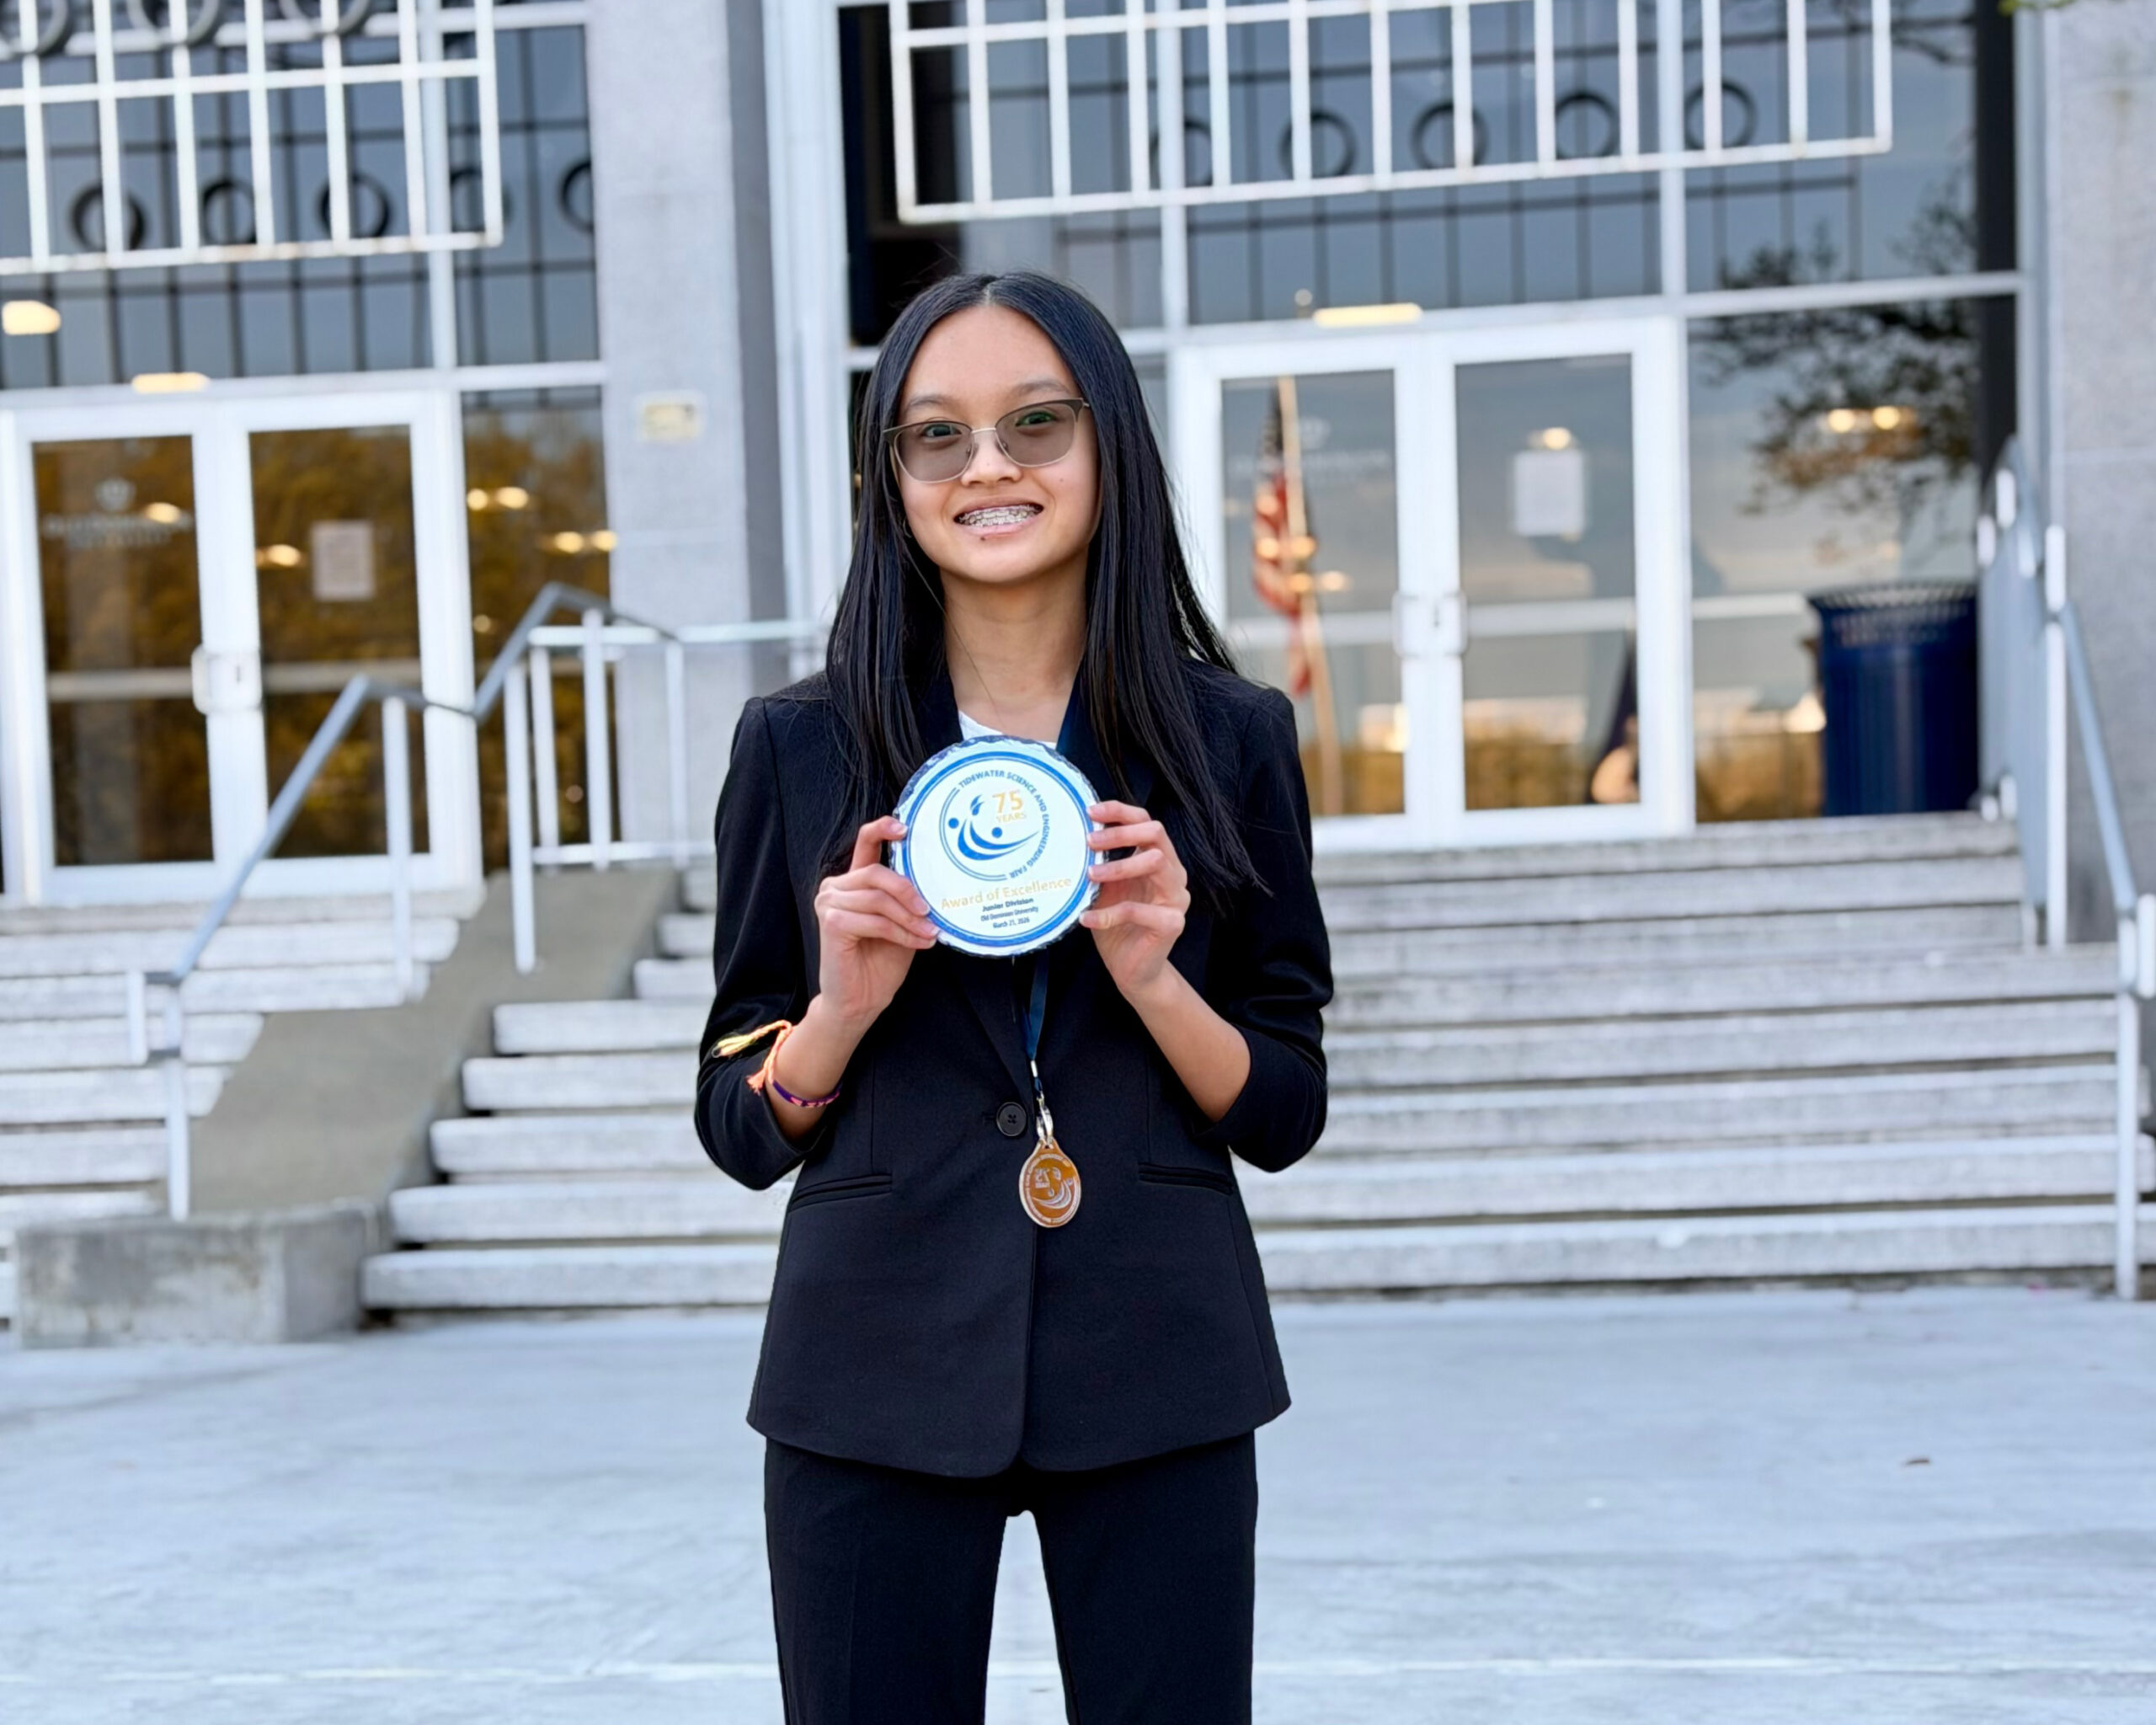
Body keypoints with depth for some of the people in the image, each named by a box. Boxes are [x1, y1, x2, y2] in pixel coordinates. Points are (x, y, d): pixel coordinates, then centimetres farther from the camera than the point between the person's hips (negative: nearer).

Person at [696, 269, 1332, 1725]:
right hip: (878, 1385, 0)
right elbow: (743, 1129, 5)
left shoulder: (1230, 741, 3)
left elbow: (1287, 1113, 5)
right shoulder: (800, 748, 3)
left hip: (1154, 1378, 0)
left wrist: (1154, 979, -12)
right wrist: (844, 1003, -13)